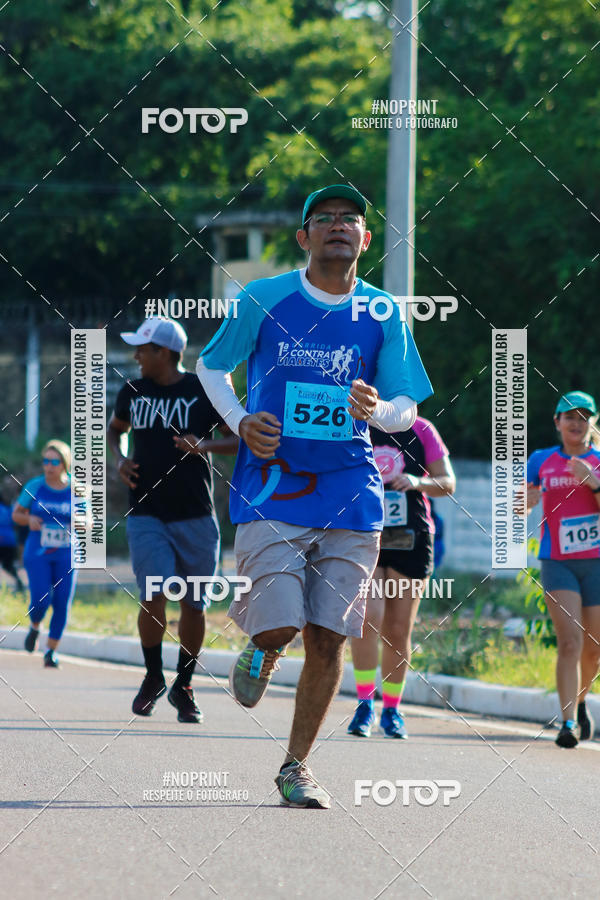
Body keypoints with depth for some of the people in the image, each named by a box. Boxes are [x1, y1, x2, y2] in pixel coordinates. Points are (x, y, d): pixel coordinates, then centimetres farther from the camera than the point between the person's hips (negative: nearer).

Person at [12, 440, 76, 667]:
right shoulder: (34, 486, -3)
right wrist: (28, 520, -15)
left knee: (62, 604, -5)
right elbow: (16, 514, 7)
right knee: (40, 601, -14)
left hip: (66, 556, 1)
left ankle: (51, 651, 9)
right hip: (38, 555, -1)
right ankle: (35, 627, 20)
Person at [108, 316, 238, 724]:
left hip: (196, 517, -1)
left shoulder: (204, 392, -3)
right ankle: (153, 678, 8)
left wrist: (205, 446, -18)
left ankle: (184, 687, 22)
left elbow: (242, 439, 0)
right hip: (146, 515, 1)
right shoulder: (133, 393, 8)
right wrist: (119, 459, 7)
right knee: (154, 597, -14)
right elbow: (116, 428, 28)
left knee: (194, 606, 4)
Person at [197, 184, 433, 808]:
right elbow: (210, 367, 12)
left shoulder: (383, 315, 4)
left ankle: (296, 767, 15)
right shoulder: (263, 300, -1)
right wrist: (240, 422, -6)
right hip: (271, 489, -2)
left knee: (327, 639, -1)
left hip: (349, 494, 2)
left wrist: (377, 410, -14)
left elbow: (407, 408, 10)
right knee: (282, 625, -15)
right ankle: (261, 643, 24)